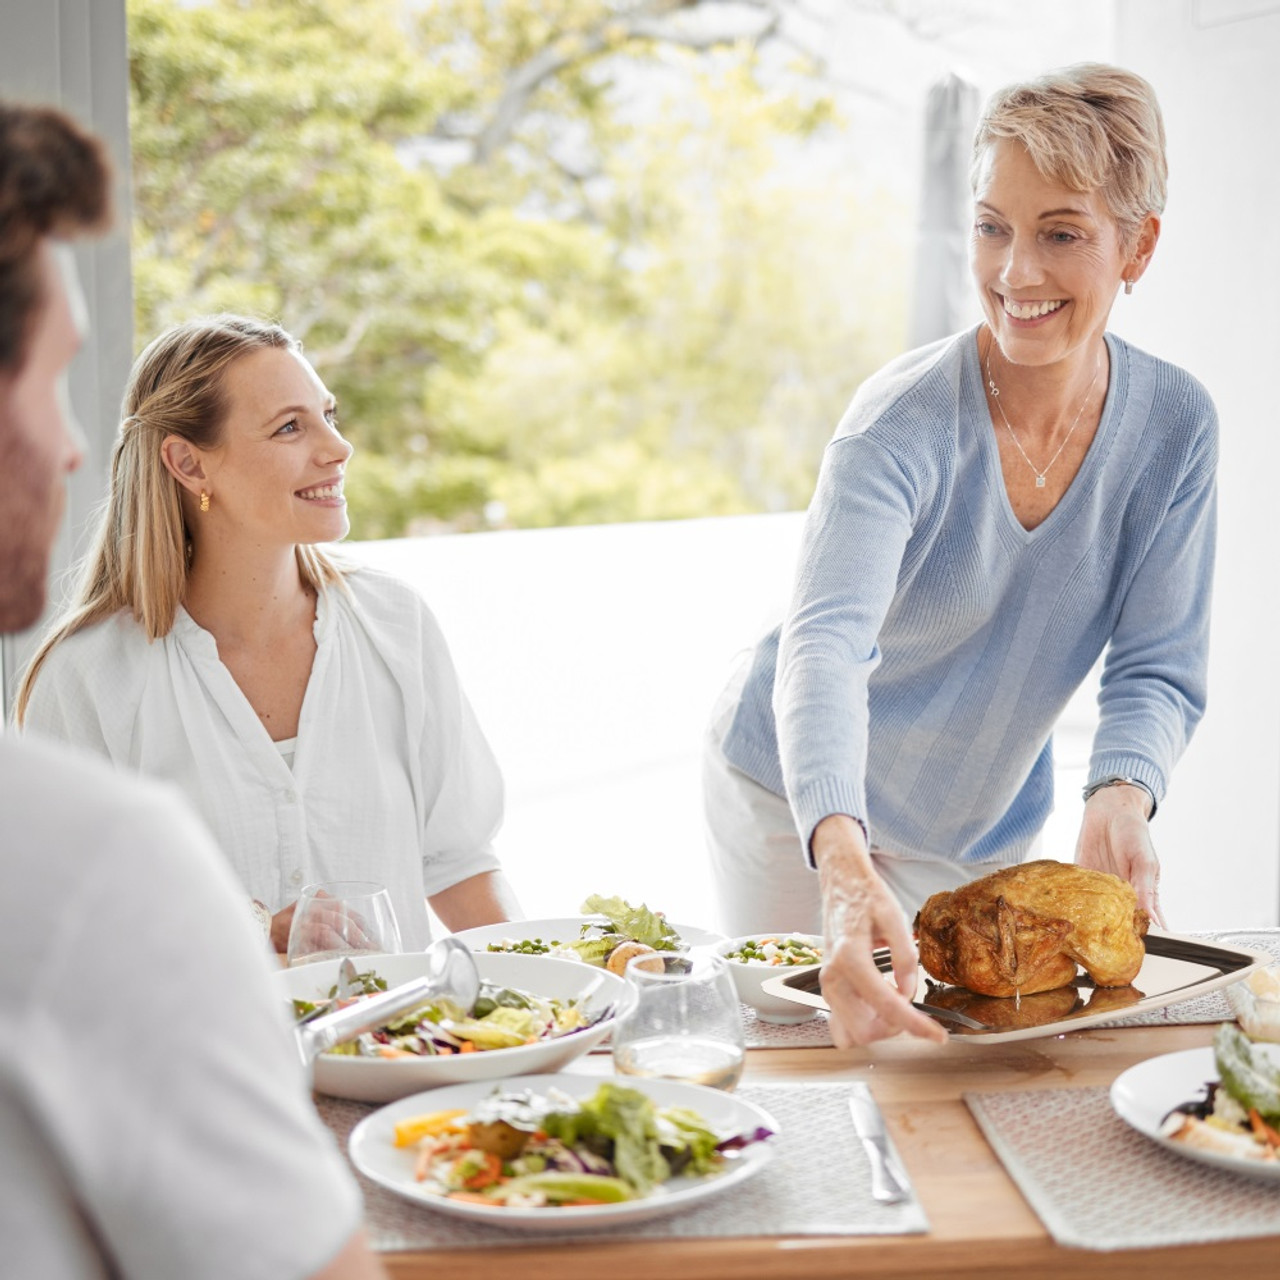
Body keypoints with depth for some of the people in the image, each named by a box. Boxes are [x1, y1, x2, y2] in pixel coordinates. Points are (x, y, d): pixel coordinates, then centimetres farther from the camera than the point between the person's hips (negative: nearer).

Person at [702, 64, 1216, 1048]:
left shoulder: (1176, 426, -15)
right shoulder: (903, 423, -29)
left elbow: (1158, 668, -12)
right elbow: (825, 642, -44)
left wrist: (1121, 797, -34)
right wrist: (844, 861, -61)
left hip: (986, 836, 4)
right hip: (799, 807, -4)